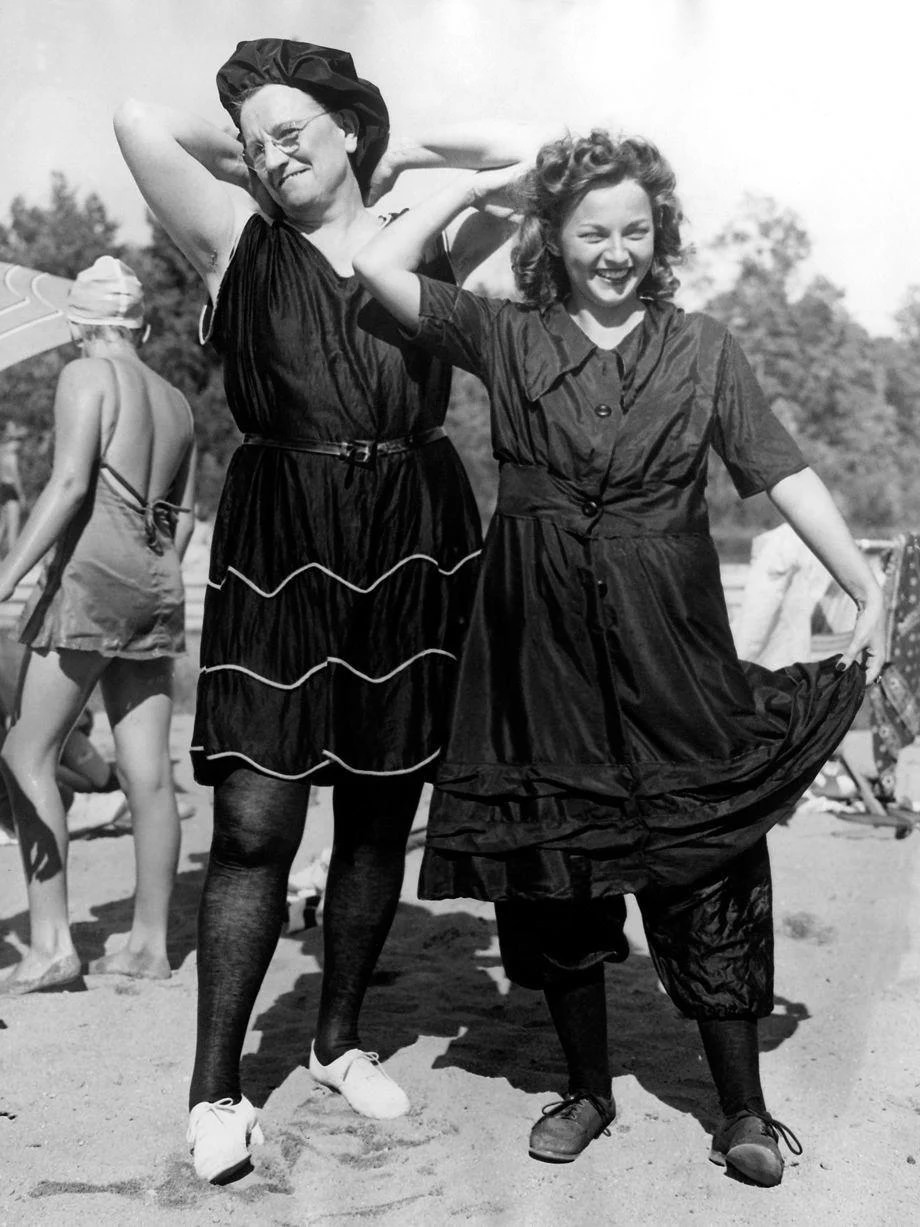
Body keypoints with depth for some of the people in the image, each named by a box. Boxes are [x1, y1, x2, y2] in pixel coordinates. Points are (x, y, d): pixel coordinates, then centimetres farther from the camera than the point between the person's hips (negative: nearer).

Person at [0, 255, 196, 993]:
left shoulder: (87, 376, -4)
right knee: (149, 771, 6)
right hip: (156, 587, 7)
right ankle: (150, 944, 11)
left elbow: (70, 483, -16)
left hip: (90, 578, -7)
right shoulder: (176, 402, 16)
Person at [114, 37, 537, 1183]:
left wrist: (404, 154, 12)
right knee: (254, 822, -5)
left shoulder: (422, 243, 9)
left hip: (414, 550, 2)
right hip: (278, 554, -2)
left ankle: (339, 1037, 28)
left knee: (379, 818, 10)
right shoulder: (241, 242, 6)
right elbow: (139, 123, -4)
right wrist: (239, 158, 11)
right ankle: (214, 1089, 6)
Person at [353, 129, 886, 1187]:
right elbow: (378, 268, -3)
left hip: (667, 646, -1)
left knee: (702, 864, 2)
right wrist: (475, 184, 3)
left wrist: (867, 589, -6)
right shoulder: (508, 338, 5)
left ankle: (743, 1109, 16)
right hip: (544, 651, 1)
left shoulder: (701, 348, 4)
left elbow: (783, 475, 1)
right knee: (555, 871, 10)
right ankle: (587, 1090, 28)